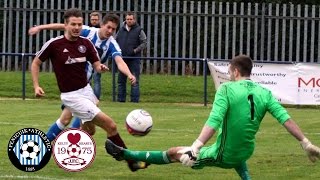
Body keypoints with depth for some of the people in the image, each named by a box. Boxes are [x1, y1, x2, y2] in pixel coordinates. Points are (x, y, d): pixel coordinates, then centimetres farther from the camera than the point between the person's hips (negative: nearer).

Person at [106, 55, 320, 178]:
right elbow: (285, 119, -13)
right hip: (245, 153, 4)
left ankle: (125, 154, 21)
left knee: (173, 153, 10)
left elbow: (213, 122, -29)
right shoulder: (265, 93, -4)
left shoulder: (227, 89, -16)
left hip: (222, 156, -4)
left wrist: (196, 147, -36)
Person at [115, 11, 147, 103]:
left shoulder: (139, 30, 0)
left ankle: (135, 99, -3)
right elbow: (115, 41, 21)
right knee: (121, 80, 8)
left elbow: (144, 43, -3)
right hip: (122, 59, 5)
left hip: (134, 59, -5)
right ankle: (121, 99, 15)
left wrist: (135, 51, -13)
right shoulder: (121, 30, 13)